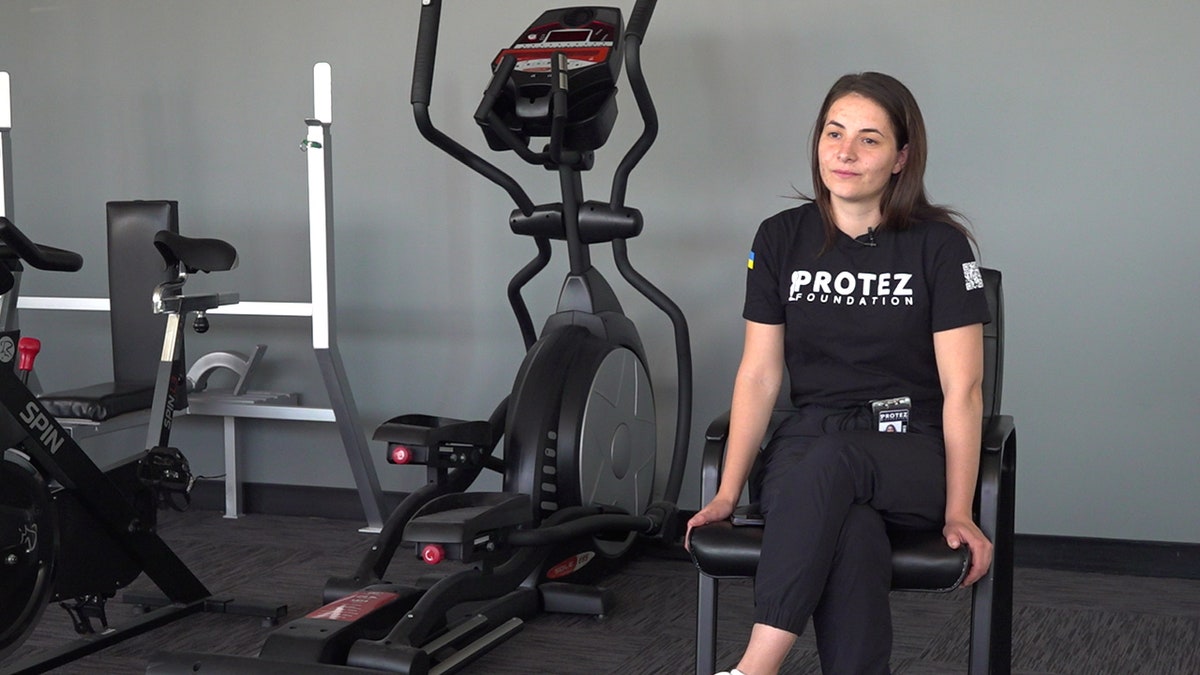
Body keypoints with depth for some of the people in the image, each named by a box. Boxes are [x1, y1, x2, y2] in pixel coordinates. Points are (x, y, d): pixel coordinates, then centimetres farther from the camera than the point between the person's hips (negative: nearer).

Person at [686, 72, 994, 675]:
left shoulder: (939, 245, -1)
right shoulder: (781, 239, 7)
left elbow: (961, 389, -4)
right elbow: (759, 374, 5)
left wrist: (958, 512, -13)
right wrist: (728, 493, -4)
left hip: (911, 453, -2)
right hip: (810, 440, 2)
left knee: (828, 463, -38)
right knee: (853, 540, -36)